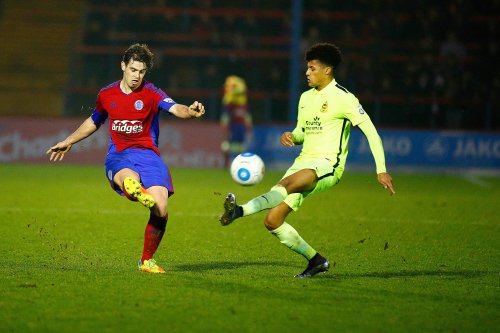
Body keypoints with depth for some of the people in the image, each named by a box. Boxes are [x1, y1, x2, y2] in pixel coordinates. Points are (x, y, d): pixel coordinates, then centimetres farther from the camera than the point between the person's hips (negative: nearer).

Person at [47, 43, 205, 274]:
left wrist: (190, 112, -43)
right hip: (118, 156, 2)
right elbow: (94, 122, 31)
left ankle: (146, 261, 4)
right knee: (130, 180, -37)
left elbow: (176, 108, -20)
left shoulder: (151, 94, 0)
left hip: (147, 154, -2)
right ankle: (135, 191, -74)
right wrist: (69, 142, 36)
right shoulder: (106, 95, 10)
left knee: (160, 210, -16)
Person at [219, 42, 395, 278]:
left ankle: (239, 211, -54)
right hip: (304, 162, 8)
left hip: (328, 165, -8)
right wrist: (291, 137, 2)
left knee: (287, 183, -38)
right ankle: (316, 260, 10)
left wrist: (381, 170, -14)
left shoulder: (343, 98, -5)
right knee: (272, 221, -3)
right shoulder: (306, 98, 17)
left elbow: (370, 131, -7)